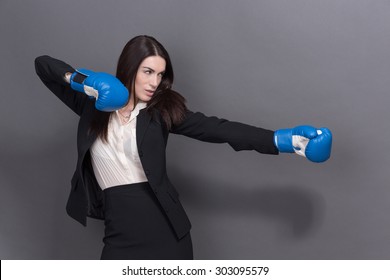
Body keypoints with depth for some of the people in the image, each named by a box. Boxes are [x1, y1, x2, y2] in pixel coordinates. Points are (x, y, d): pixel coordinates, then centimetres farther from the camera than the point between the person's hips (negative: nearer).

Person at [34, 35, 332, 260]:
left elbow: (216, 129, -9)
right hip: (121, 236, 1)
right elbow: (42, 64, 7)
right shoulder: (93, 105, 3)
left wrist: (280, 139, -19)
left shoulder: (161, 111, 0)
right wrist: (81, 79, -13)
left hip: (167, 231, 0)